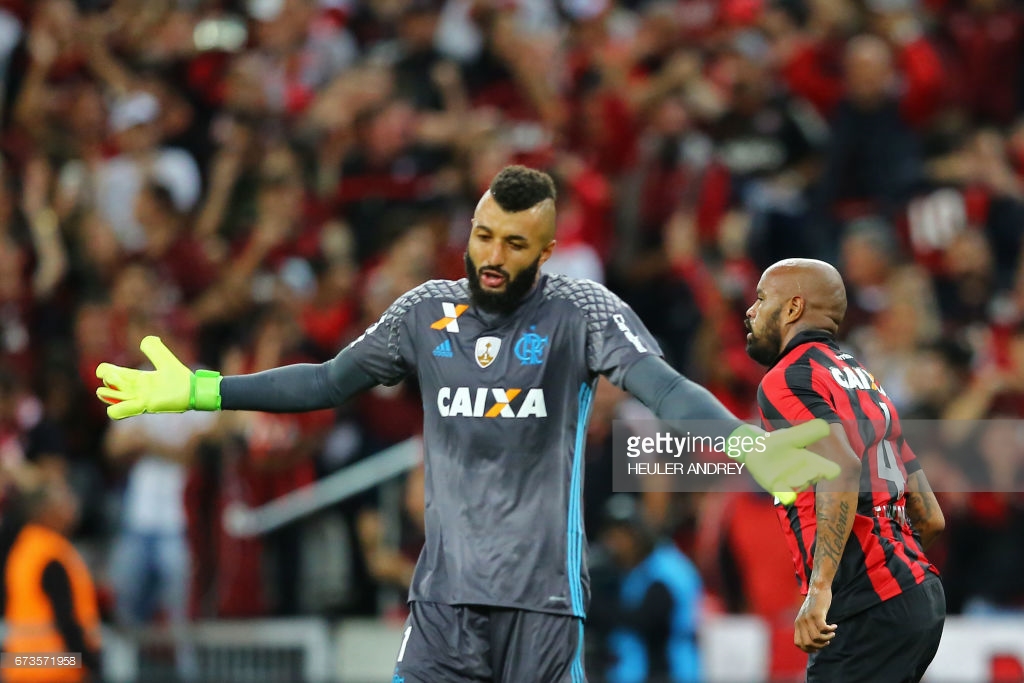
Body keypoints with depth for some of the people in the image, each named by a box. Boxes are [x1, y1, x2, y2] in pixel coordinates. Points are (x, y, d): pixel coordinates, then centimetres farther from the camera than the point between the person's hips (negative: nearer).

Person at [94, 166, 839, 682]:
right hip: (444, 592, 3)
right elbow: (328, 381, 17)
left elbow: (663, 386, -18)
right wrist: (197, 390, 15)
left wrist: (747, 443, -37)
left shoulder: (583, 310, -4)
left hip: (542, 594, -3)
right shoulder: (427, 310, 7)